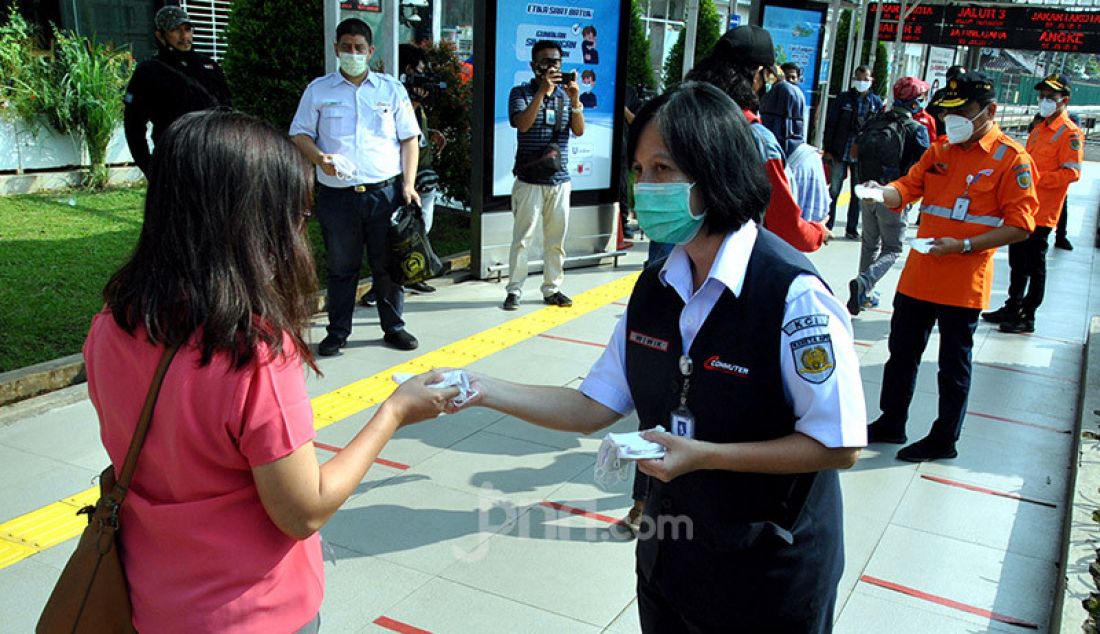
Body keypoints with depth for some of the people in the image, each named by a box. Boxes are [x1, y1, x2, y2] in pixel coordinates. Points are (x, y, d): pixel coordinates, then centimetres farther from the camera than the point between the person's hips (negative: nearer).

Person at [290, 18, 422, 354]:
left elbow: (410, 139, 8)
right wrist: (320, 159, -13)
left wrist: (409, 184, -3)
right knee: (341, 267, 8)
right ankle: (337, 332, 19)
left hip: (386, 192, 0)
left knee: (388, 264, 7)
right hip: (337, 196, 0)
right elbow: (299, 135, 8)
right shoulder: (318, 90, 8)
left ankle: (393, 327, 21)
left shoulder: (392, 89, 9)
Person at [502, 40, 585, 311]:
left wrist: (575, 100, -15)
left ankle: (552, 289, 18)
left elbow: (579, 130, -1)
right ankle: (514, 290, 5)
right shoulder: (521, 92, 0)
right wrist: (542, 92, -22)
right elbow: (522, 124, -17)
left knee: (556, 239, 8)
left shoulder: (565, 94, 10)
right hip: (529, 179, -4)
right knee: (522, 237, -2)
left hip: (559, 179, 4)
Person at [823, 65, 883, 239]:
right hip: (840, 153, -2)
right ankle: (826, 226, 11)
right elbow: (830, 125, -1)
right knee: (833, 191, 2)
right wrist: (828, 150, -6)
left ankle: (852, 228, 19)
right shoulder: (843, 99, 0)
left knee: (858, 193, 9)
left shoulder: (876, 102, 4)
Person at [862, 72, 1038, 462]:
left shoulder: (1011, 158, -10)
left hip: (964, 283, -6)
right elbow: (908, 188, 3)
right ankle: (891, 424, 32)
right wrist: (882, 192, -20)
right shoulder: (940, 149, 9)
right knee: (902, 353, 15)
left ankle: (944, 440, 24)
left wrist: (964, 246, -21)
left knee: (953, 365, 8)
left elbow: (1020, 225, -12)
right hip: (918, 275, 6)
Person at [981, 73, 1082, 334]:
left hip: (1041, 213, -8)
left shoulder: (1070, 133, -11)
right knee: (1017, 263, 17)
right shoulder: (1038, 130, 15)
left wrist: (1036, 177, -21)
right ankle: (1012, 308, 29)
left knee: (1034, 267, 0)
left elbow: (1072, 173, -19)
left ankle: (1028, 317, 9)